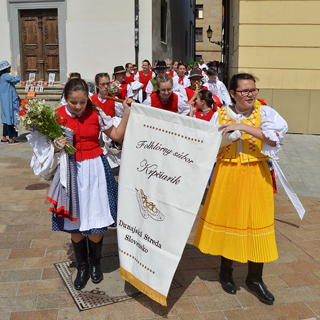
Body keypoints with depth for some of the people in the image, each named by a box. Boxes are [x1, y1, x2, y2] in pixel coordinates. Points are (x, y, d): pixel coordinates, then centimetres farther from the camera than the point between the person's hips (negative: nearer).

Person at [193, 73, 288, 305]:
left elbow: (274, 138, -18)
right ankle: (226, 271, 32)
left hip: (256, 175, 0)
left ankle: (255, 278, 24)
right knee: (227, 221, 10)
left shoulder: (265, 112, -1)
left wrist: (243, 127, -21)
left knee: (256, 224, 4)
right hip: (227, 174, 1)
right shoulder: (221, 114, 2)